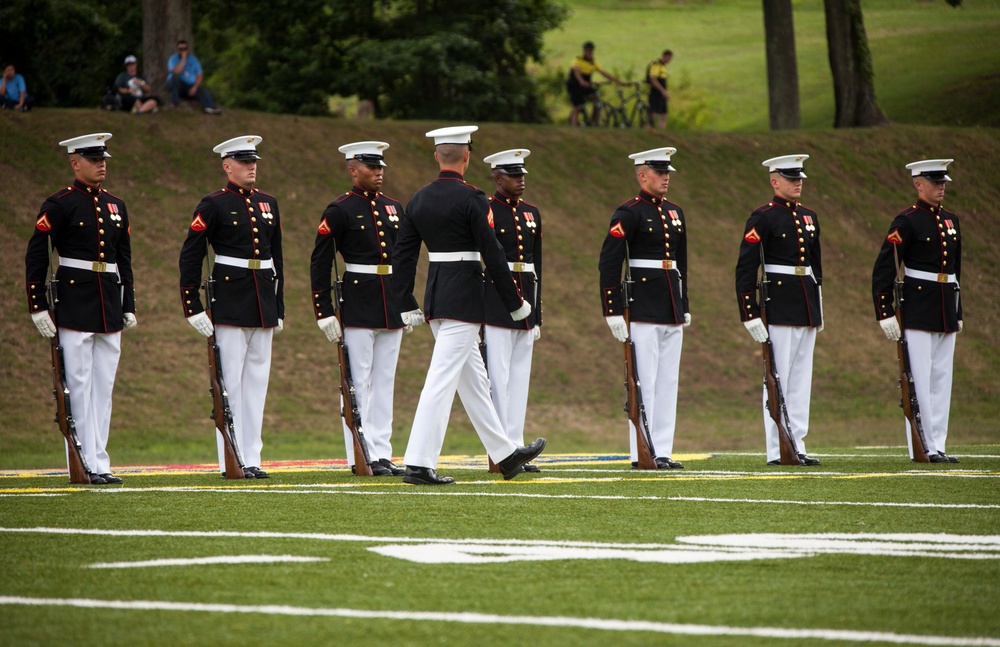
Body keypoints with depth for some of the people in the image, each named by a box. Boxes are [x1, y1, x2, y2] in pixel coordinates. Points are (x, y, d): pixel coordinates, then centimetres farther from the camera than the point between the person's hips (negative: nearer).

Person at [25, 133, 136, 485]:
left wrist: (129, 307, 16)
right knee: (79, 384, -5)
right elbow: (36, 257, -6)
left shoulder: (116, 206, 13)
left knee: (104, 386, 6)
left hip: (109, 309, 6)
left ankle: (99, 463, 10)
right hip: (74, 307, -6)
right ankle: (87, 464, -4)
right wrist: (38, 307, -10)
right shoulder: (59, 205, -5)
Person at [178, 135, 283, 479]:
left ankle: (252, 458, 10)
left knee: (257, 380, 7)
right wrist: (192, 308, -10)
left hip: (263, 304, 6)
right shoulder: (214, 205, -5)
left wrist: (278, 307, 17)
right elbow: (190, 256, -5)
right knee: (231, 381, -4)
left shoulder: (268, 203, 13)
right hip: (229, 305, -6)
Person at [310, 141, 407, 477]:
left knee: (385, 382, 7)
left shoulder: (394, 208, 12)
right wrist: (324, 313, -10)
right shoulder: (339, 210, -6)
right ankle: (360, 457, -1)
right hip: (358, 307, -6)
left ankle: (382, 455, 10)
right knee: (359, 382, -3)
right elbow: (320, 264, -6)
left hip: (392, 307, 6)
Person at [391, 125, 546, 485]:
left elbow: (402, 256, 9)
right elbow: (493, 255, -13)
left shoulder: (419, 200, 7)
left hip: (435, 298, 8)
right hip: (464, 301, -8)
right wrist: (515, 303, -5)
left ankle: (505, 454, 26)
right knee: (443, 379, -8)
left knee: (474, 379, 15)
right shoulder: (471, 199, -13)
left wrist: (407, 306, 15)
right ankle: (418, 465, -12)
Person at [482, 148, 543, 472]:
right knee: (498, 376, -7)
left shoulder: (532, 214, 14)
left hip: (525, 299, 7)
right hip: (495, 302, -7)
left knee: (520, 376, 7)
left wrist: (537, 315, 15)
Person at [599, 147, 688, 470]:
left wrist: (685, 308, 19)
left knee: (668, 381, 7)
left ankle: (662, 451, 10)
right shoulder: (629, 213, -9)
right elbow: (609, 262, -13)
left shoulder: (675, 213, 15)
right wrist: (613, 311, -17)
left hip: (671, 308, 8)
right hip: (643, 307, -8)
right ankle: (642, 453, -3)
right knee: (644, 381, -6)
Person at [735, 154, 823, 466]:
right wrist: (750, 314, -16)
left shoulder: (809, 217, 14)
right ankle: (777, 450, -2)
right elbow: (745, 269, -11)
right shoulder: (763, 218, -8)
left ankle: (797, 446, 11)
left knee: (801, 380, 8)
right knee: (778, 379, -4)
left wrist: (818, 308, 20)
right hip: (779, 308, -7)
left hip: (806, 309, 7)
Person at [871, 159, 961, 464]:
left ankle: (938, 446, 11)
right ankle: (923, 447, -2)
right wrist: (884, 313, -15)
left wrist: (958, 313, 19)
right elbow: (883, 270, -10)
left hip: (946, 312, 7)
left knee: (942, 379, 7)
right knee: (920, 379, -5)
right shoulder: (907, 221, -8)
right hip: (918, 312, -7)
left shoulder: (951, 221, 14)